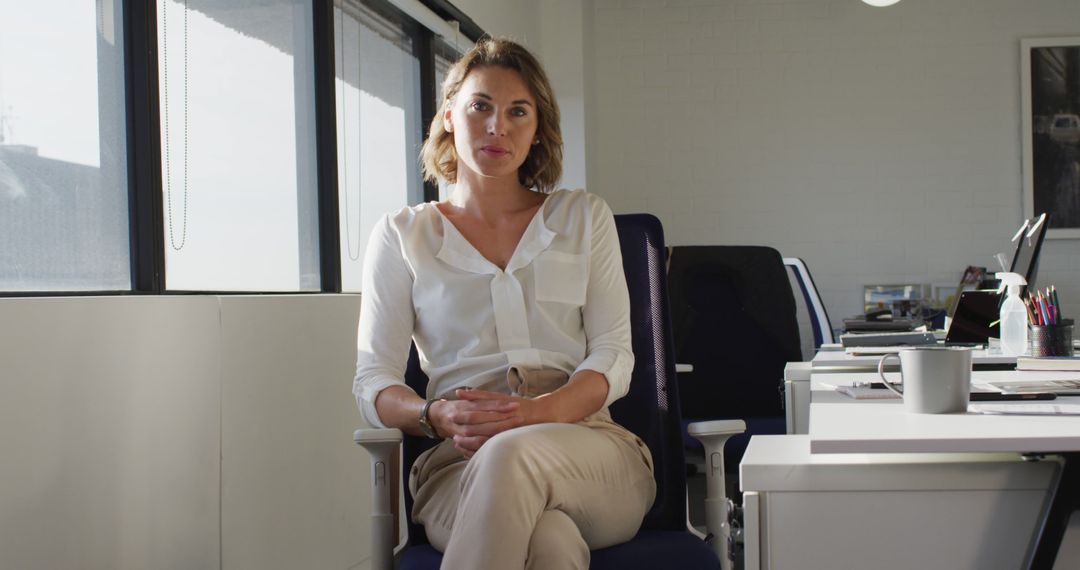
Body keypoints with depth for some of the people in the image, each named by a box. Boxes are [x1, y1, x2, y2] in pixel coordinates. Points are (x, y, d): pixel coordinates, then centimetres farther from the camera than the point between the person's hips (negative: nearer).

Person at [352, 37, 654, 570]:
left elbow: (613, 356, 7)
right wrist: (436, 416, -16)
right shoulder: (401, 236, 16)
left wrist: (539, 412, -15)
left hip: (587, 446, 2)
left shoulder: (584, 217, 18)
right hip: (459, 461, -1)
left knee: (510, 456, -39)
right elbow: (372, 381, 8)